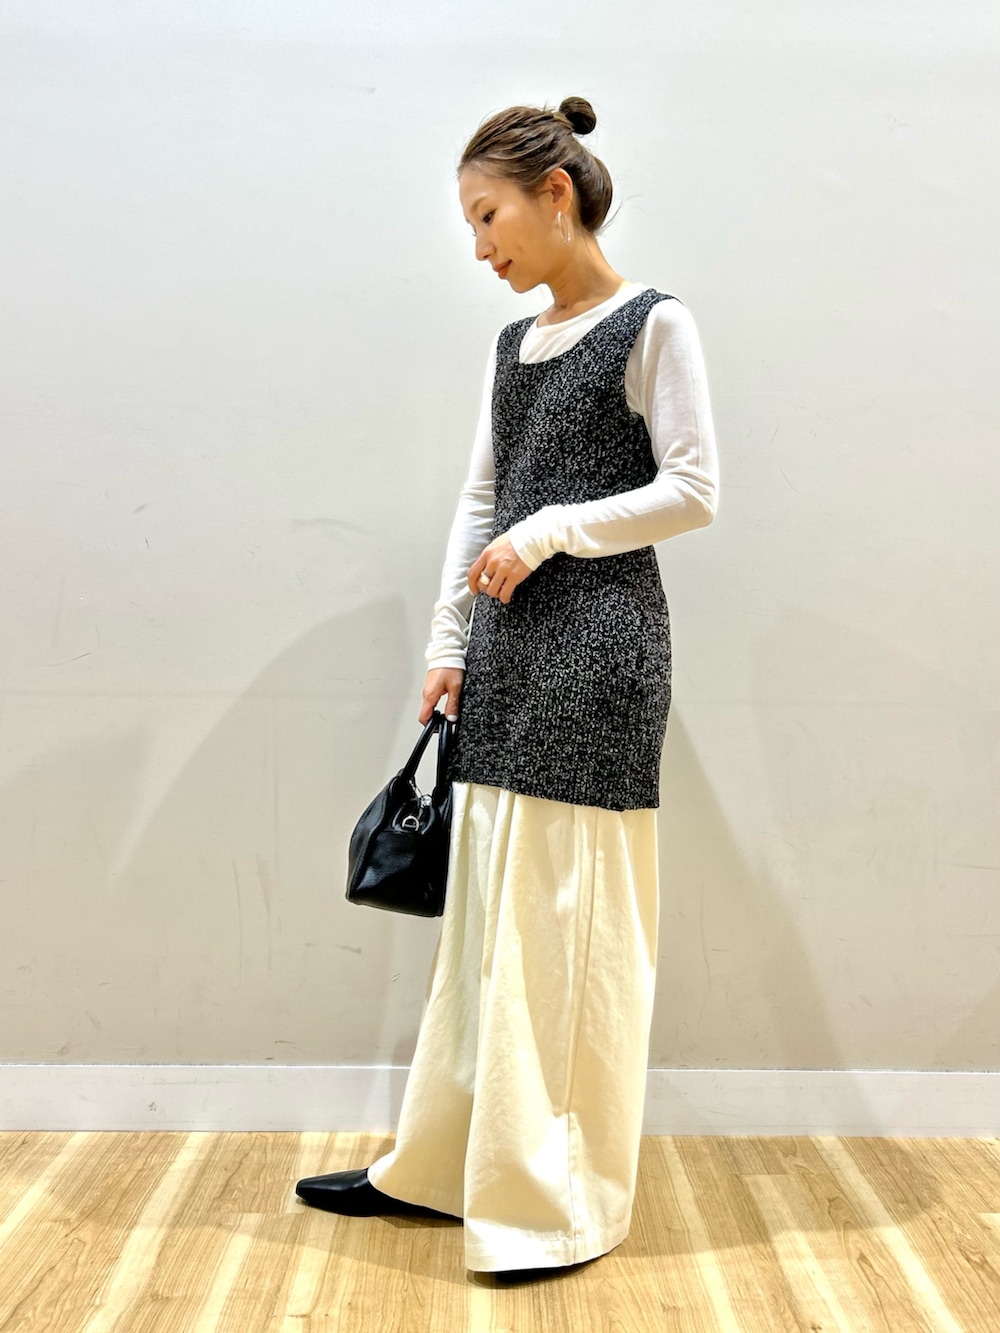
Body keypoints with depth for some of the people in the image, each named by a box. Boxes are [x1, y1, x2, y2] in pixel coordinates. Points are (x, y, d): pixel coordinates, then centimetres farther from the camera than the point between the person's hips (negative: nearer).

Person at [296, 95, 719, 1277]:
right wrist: (449, 642, 10)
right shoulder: (511, 348, 17)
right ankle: (445, 1166, 22)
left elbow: (694, 491, -7)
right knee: (483, 908, 10)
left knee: (568, 915, -4)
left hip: (597, 646, -7)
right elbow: (479, 501, 16)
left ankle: (566, 1199, 10)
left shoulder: (652, 325, -3)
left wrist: (550, 531, -12)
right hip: (509, 649, 7)